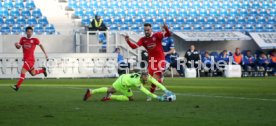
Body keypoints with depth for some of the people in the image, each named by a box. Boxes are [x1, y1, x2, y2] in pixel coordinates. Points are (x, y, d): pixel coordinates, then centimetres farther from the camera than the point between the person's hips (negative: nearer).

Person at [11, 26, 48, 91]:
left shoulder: (35, 40, -6)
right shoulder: (23, 39, 5)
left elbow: (40, 45, 9)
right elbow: (19, 47, 6)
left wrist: (45, 54, 15)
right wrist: (17, 45, -20)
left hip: (30, 59, -6)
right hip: (25, 59, 6)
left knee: (23, 72, -17)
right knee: (33, 73, 19)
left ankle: (17, 86, -15)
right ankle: (43, 70, 45)